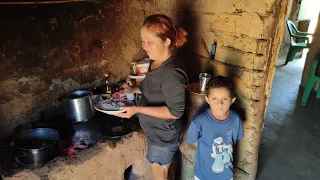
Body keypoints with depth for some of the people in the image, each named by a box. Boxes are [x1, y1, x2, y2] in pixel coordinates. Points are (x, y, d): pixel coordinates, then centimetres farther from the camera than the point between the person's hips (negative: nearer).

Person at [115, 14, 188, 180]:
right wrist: (134, 90, 3)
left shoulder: (171, 72, -31)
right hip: (155, 131, 8)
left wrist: (137, 109, -29)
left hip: (163, 137, -8)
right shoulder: (157, 62, -2)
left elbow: (175, 111, -27)